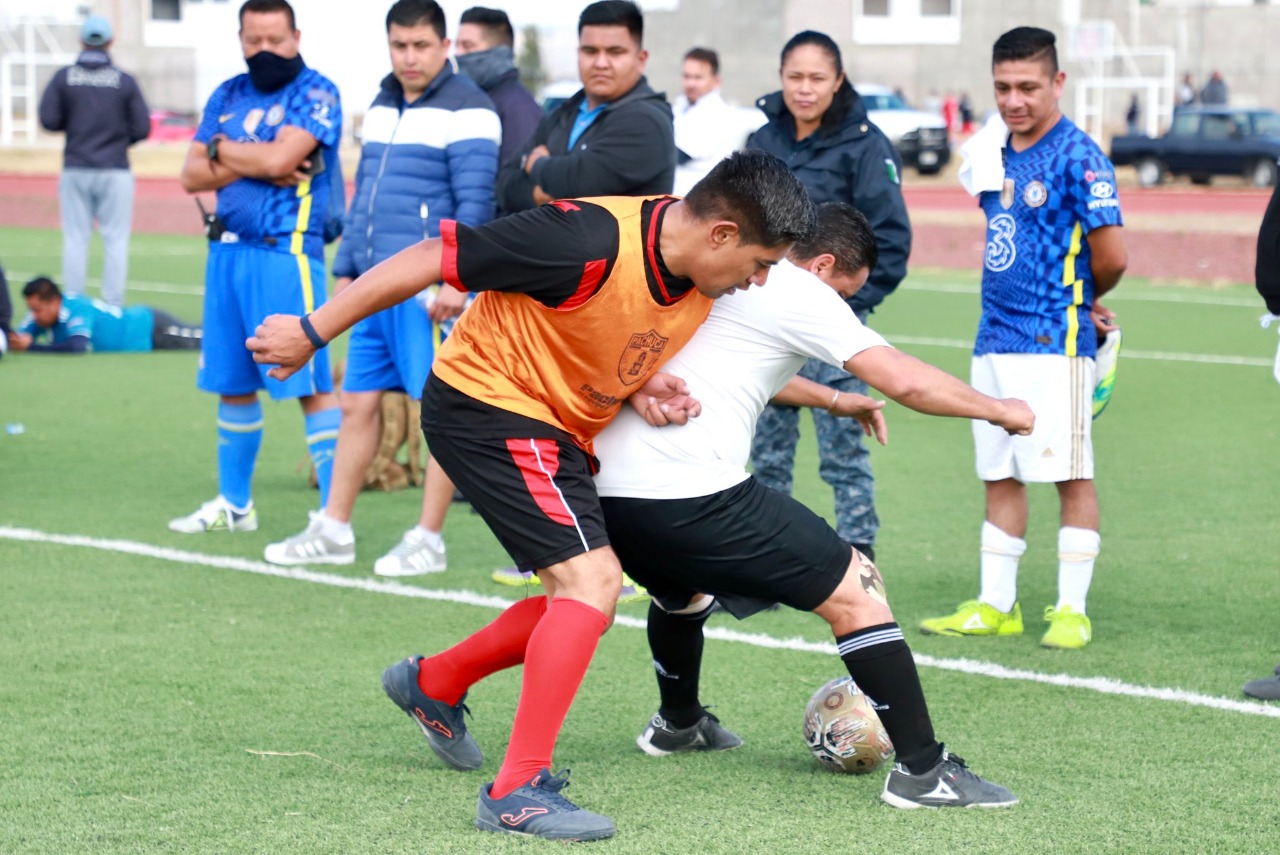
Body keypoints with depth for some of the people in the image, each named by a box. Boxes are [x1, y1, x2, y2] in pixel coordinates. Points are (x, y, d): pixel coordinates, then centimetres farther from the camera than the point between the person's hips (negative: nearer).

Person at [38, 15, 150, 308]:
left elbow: (48, 119, -6)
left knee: (75, 238, 7)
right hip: (115, 171, -1)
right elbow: (142, 128, -5)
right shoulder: (125, 81, -5)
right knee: (115, 240, 4)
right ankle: (113, 306, 0)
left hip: (76, 171, 1)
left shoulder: (64, 77, -2)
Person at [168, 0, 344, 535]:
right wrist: (254, 164, -10)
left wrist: (223, 149, -3)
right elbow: (192, 175, 6)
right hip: (227, 250, 7)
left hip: (287, 253, -7)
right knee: (232, 383, 14)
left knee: (310, 384, -9)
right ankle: (233, 504, 26)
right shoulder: (227, 96, 14)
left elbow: (280, 156, -20)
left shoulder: (314, 93, -5)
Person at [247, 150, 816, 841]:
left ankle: (433, 685, 39)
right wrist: (314, 333, -18)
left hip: (558, 431, 9)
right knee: (592, 580, -20)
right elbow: (432, 259, -24)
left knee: (582, 602, 17)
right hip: (484, 400, -9)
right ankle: (518, 793, -17)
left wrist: (642, 386, -10)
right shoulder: (593, 242, -30)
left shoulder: (701, 283, -4)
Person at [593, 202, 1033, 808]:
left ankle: (677, 724, 59)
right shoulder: (799, 293, -2)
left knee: (681, 587, 40)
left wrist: (832, 400, 52)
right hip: (693, 497, -9)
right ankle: (923, 770, -5)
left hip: (605, 488, 9)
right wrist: (998, 411, 6)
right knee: (855, 591, -2)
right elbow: (905, 381, -8)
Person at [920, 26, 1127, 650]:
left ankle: (1072, 611, 2)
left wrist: (1081, 300, 5)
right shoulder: (998, 156, 12)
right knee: (999, 476, 11)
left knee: (1070, 474, -2)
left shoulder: (1077, 157, -11)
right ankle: (995, 605, 18)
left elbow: (1112, 256, -15)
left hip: (1054, 344, -8)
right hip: (994, 339, 8)